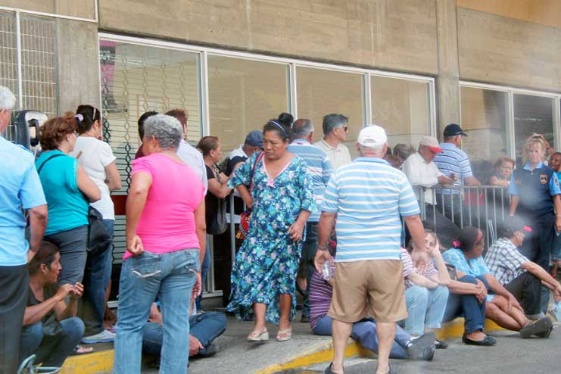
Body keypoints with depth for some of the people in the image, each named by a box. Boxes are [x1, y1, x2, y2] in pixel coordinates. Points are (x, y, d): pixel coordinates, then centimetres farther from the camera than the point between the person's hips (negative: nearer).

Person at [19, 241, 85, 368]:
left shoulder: (50, 285, 0)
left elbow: (63, 319, 5)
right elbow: (23, 319, -40)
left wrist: (73, 300, -14)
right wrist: (56, 298, -33)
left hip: (37, 347, 7)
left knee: (76, 325, -12)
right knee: (35, 326, -34)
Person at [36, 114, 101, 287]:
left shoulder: (39, 162, 8)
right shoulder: (70, 164, -14)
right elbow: (96, 195, -6)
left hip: (47, 231, 8)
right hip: (71, 231, -8)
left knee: (53, 285, 16)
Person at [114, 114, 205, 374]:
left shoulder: (147, 163, -4)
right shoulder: (192, 175, 15)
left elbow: (138, 191, -27)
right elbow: (200, 227, 14)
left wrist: (131, 235, -21)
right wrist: (197, 267, 19)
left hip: (148, 255, -5)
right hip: (186, 255, 5)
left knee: (130, 324, 2)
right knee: (177, 324, 5)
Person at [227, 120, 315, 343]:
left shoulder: (297, 165, -4)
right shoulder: (256, 160, 6)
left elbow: (308, 198, -7)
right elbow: (237, 177, 22)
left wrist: (300, 223, -18)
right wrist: (247, 198, 10)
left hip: (287, 232, -3)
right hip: (260, 230, 3)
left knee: (284, 275, 5)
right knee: (255, 273, -8)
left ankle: (284, 323, 17)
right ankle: (260, 326, -11)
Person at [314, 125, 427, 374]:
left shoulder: (340, 175, 0)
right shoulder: (397, 177, -1)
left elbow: (327, 216, 3)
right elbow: (413, 219, 2)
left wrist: (321, 248, 16)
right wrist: (422, 249, 14)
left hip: (349, 258, 1)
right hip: (387, 257, -1)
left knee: (343, 314, 13)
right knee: (386, 315, 10)